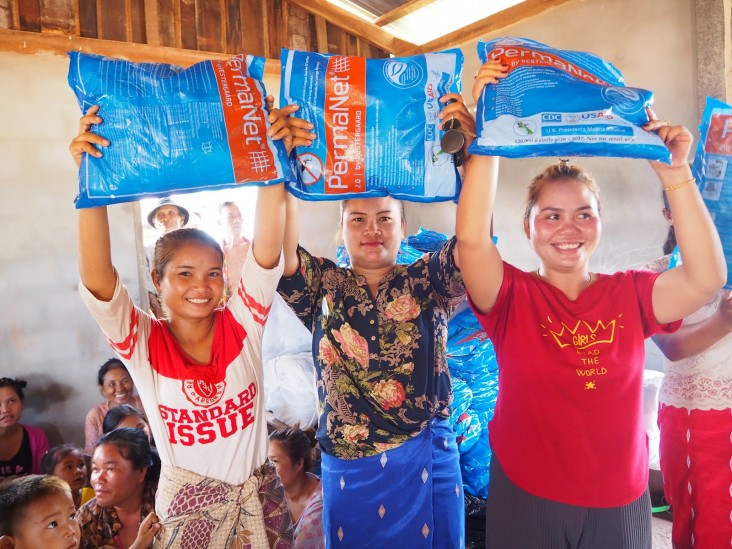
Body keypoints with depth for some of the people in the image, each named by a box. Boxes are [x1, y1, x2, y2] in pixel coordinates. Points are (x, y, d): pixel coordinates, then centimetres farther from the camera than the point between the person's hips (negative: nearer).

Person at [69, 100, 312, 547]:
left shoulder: (242, 325, -11)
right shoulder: (143, 342, -12)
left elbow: (267, 251, -23)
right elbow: (97, 279, -27)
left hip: (260, 496, 2)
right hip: (187, 508, -1)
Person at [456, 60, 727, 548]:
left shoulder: (631, 295, -4)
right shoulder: (512, 297, -10)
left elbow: (707, 278, -19)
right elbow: (472, 239, -26)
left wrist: (675, 176, -22)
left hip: (620, 501, 2)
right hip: (525, 497, -2)